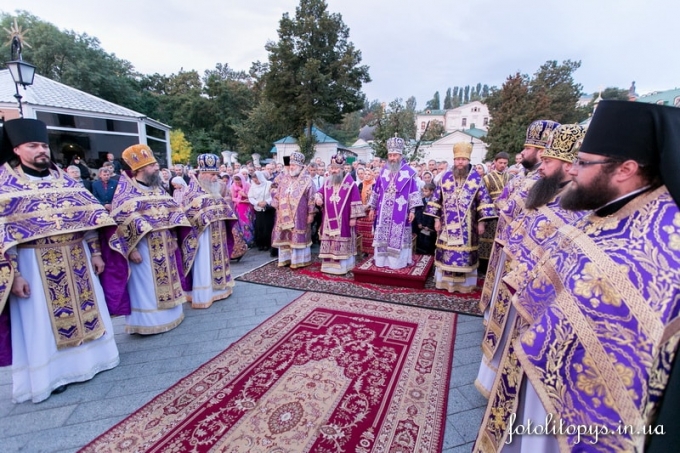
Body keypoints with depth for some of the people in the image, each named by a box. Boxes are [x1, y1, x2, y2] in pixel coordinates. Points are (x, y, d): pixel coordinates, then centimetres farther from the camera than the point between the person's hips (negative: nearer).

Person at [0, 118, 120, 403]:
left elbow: (88, 216, 7)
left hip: (76, 259, 4)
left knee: (84, 308, 13)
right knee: (43, 323, 7)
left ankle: (88, 356, 31)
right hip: (34, 264, -4)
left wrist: (95, 252, 4)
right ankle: (51, 372, 24)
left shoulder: (63, 179, 7)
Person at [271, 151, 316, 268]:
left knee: (298, 236, 1)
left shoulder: (307, 180, -5)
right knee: (285, 236, 10)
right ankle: (286, 258, 22)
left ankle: (299, 260, 12)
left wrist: (311, 213, -10)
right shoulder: (283, 178, 10)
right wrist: (276, 204, 8)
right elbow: (276, 193, 17)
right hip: (284, 214, 5)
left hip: (299, 215, -5)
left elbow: (311, 198, -7)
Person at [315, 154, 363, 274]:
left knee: (342, 242, 0)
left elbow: (355, 200, -9)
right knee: (329, 242, 9)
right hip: (329, 219, 5)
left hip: (343, 220, -5)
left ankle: (342, 266, 10)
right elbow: (320, 193, 19)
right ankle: (329, 264, 20)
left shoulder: (350, 182, -7)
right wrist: (318, 198, -6)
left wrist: (353, 217, -11)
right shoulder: (327, 182, 9)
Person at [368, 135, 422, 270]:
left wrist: (412, 210, -10)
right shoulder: (384, 171, 9)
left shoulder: (409, 172, -2)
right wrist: (373, 207, 11)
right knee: (382, 235, 8)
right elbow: (377, 190, 12)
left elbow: (413, 192, -4)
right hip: (384, 211, 4)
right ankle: (382, 259, 20)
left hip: (400, 211, -4)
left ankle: (398, 261, 11)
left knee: (398, 235, 1)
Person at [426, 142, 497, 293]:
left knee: (465, 253, 5)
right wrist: (436, 219, 2)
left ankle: (465, 283, 20)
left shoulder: (476, 178, 1)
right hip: (448, 224, 1)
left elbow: (484, 200, 0)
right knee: (447, 252, 6)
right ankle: (446, 280, 20)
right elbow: (437, 199, 6)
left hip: (467, 225, -1)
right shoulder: (446, 177, 4)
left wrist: (481, 222, -4)